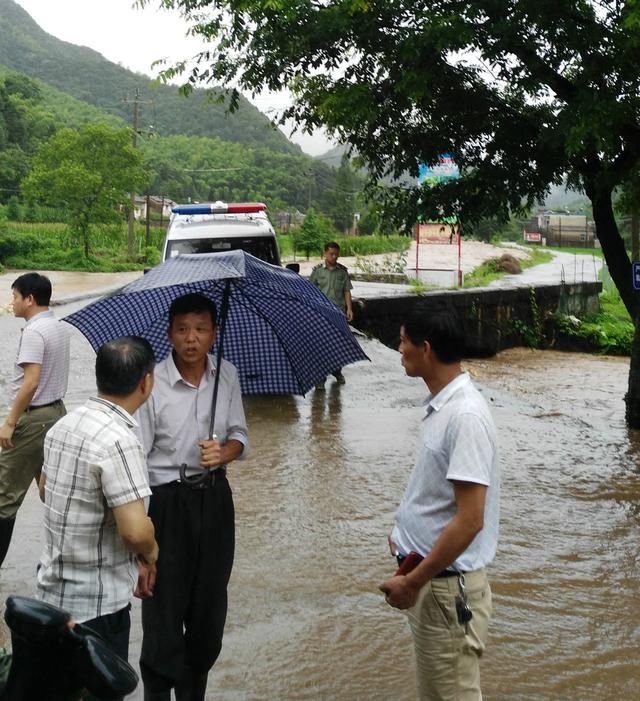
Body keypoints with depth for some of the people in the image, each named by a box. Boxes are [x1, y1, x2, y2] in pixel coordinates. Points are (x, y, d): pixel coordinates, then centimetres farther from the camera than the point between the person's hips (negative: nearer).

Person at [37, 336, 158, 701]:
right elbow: (136, 530, -30)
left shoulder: (65, 424, 3)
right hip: (97, 603, -8)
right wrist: (151, 554, -6)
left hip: (55, 589, 9)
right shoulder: (118, 440, -25)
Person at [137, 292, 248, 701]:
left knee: (210, 602, 14)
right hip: (167, 499, -4)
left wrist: (225, 452, -14)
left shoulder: (227, 376, -1)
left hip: (214, 496, 5)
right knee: (164, 605, 2)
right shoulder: (152, 384, -15)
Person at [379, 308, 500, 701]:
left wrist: (412, 582, -20)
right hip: (429, 579, 9)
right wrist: (407, 533, 11)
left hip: (448, 588, -9)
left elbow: (469, 521, -25)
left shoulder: (466, 416, -24)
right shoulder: (440, 405, 5)